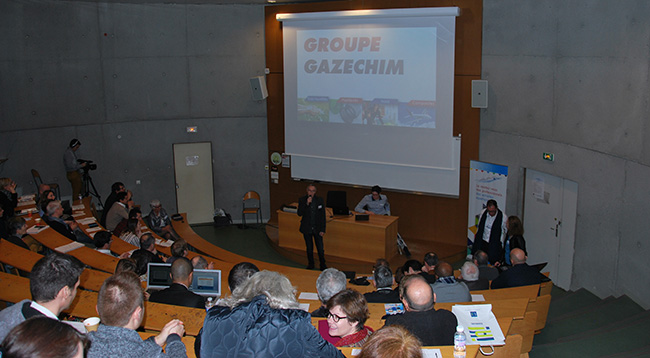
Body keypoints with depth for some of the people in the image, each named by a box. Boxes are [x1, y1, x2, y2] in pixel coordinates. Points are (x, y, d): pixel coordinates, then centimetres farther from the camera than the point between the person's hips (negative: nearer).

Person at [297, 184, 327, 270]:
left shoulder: (320, 200, -4)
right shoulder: (302, 200, -5)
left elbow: (323, 216, -1)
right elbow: (299, 213, -14)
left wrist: (322, 230, -5)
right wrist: (307, 204, -25)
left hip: (317, 228, 0)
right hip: (307, 229, 0)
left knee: (320, 248, 0)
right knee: (309, 248, 13)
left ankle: (322, 265, 20)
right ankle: (310, 264, 31)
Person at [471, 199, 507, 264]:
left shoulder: (502, 217, -12)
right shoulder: (483, 213, -1)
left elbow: (503, 232, -1)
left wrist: (501, 246, 2)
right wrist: (476, 238, 17)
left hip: (494, 246, -3)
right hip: (482, 243, 3)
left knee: (492, 262, -6)